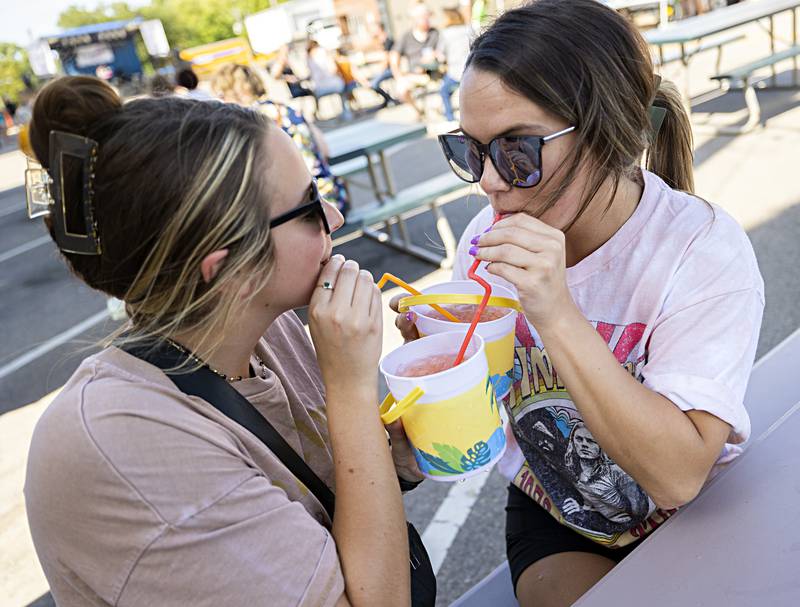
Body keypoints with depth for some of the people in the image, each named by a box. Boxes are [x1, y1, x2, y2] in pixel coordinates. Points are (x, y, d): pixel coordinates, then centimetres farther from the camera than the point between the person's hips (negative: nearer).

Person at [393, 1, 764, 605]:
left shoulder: (704, 249, -22)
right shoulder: (489, 237, -11)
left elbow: (677, 475, -28)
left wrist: (558, 315, -37)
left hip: (692, 518, -1)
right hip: (549, 517, 2)